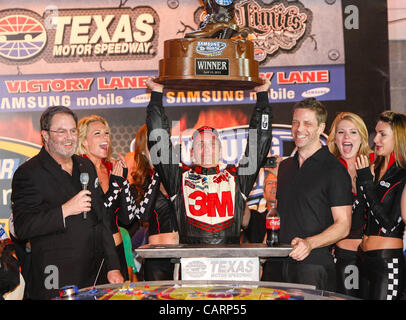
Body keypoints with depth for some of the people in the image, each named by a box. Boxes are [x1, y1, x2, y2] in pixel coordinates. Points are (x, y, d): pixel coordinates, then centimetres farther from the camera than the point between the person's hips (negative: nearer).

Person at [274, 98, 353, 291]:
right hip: (282, 264, 6)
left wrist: (309, 243, -25)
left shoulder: (334, 170, -6)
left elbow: (343, 226, -10)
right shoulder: (284, 166, 15)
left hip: (315, 263, -6)